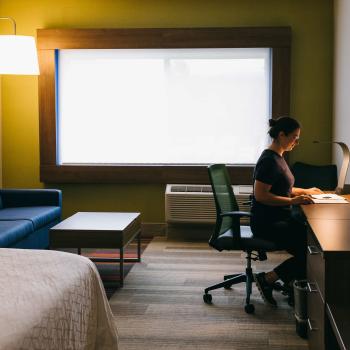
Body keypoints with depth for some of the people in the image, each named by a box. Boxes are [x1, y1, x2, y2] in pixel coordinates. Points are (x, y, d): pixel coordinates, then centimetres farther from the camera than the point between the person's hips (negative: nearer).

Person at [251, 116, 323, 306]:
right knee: (309, 251, -16)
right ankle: (266, 279, -4)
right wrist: (293, 201, -25)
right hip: (267, 223, -10)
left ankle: (292, 282, 5)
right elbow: (260, 195, -23)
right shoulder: (269, 160, -18)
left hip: (280, 219, 10)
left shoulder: (277, 157, 14)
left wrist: (304, 191, 17)